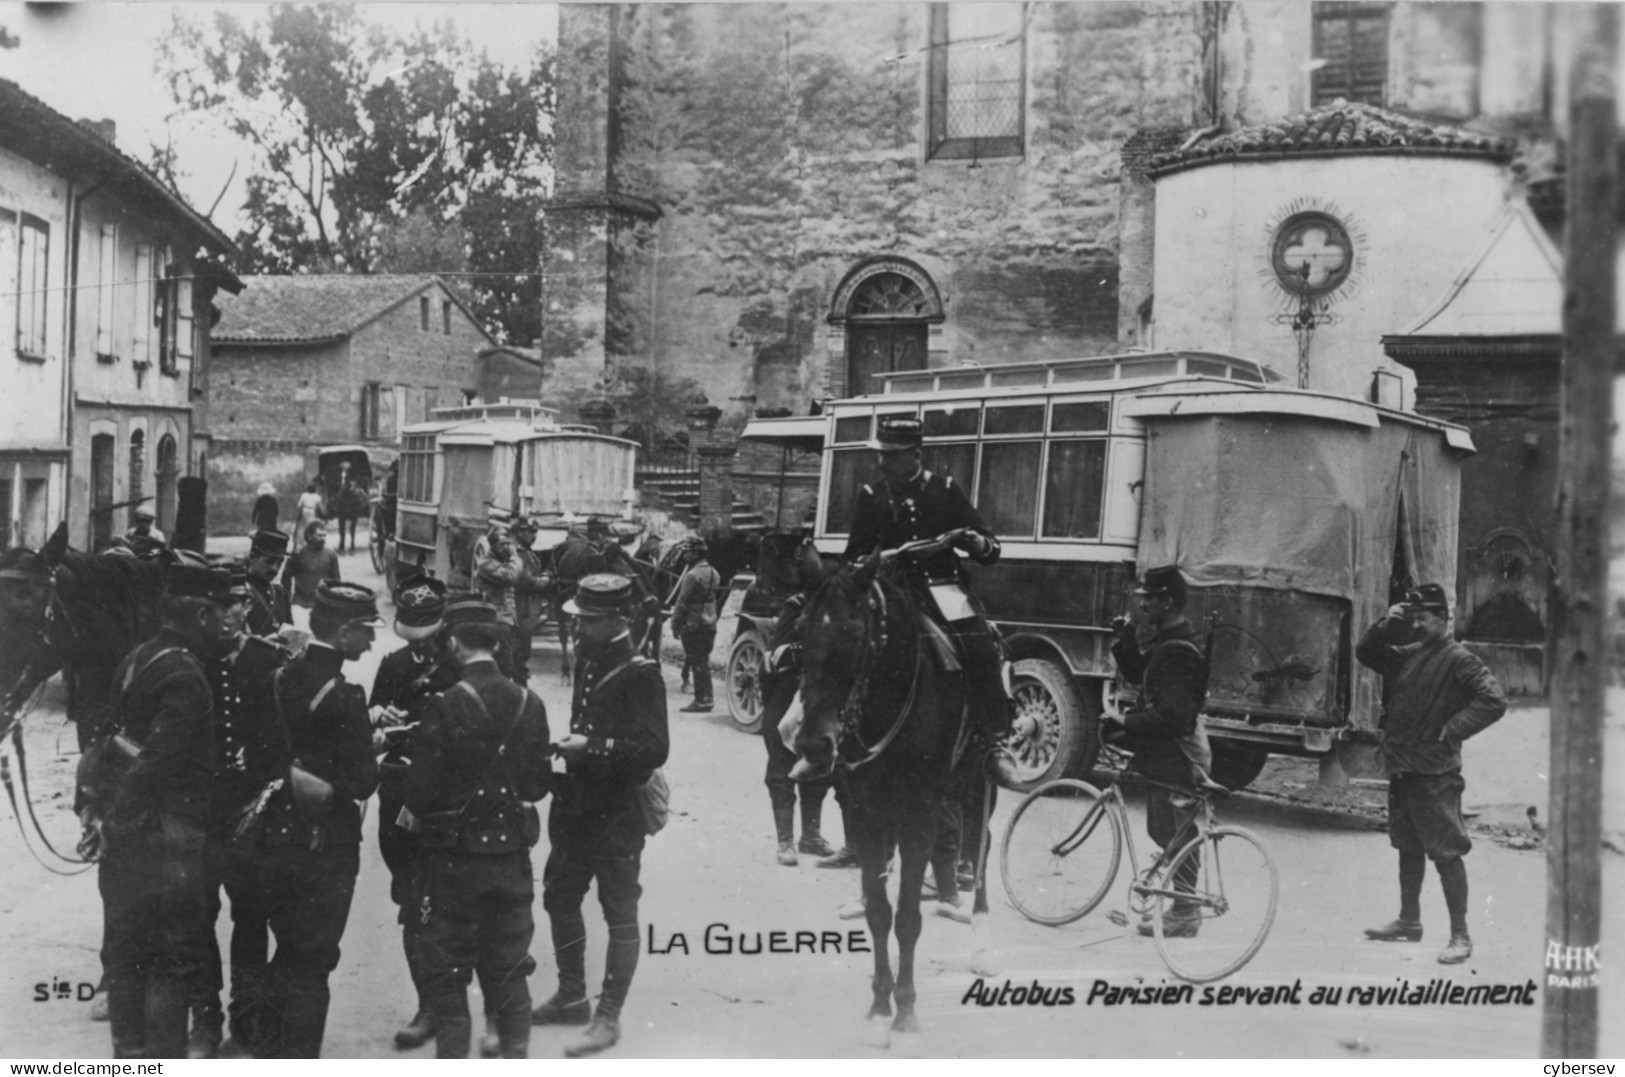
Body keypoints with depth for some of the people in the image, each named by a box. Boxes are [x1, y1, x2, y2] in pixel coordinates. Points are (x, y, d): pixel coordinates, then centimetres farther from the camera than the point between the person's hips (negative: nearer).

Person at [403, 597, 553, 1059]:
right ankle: (515, 1051, 21)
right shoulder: (529, 703, -3)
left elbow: (421, 791, -15)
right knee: (508, 968, 16)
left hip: (454, 856, -4)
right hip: (512, 852, 4)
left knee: (447, 972, 9)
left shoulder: (445, 705, -17)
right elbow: (538, 784, 3)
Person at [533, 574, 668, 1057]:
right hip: (577, 804, 9)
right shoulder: (588, 662, 9)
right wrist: (569, 743, 5)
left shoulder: (640, 673, -16)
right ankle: (572, 997, 33)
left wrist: (593, 747, -24)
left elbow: (655, 748, -21)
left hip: (618, 813, -9)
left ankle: (608, 1018, 10)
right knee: (559, 897, 17)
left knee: (620, 913, 1)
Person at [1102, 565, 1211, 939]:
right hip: (1164, 753, 10)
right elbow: (1136, 674, 21)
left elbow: (1171, 716, -27)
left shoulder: (1179, 651, -22)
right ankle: (1182, 904, 28)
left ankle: (1184, 915, 8)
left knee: (1175, 837, -1)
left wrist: (1125, 723, -22)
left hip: (1176, 757, -10)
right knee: (1163, 831, 18)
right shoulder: (1164, 641, 11)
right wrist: (1126, 641, 6)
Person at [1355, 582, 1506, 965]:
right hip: (1401, 768, 8)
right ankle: (1409, 922, 30)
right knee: (1408, 848, 17)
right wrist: (1386, 624, 3)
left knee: (1446, 852, -4)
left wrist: (1451, 732, -17)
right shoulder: (1409, 654, 10)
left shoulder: (1458, 659, -11)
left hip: (1435, 774, -8)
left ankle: (1460, 936, 2)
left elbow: (1493, 700, -19)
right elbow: (1365, 654, 19)